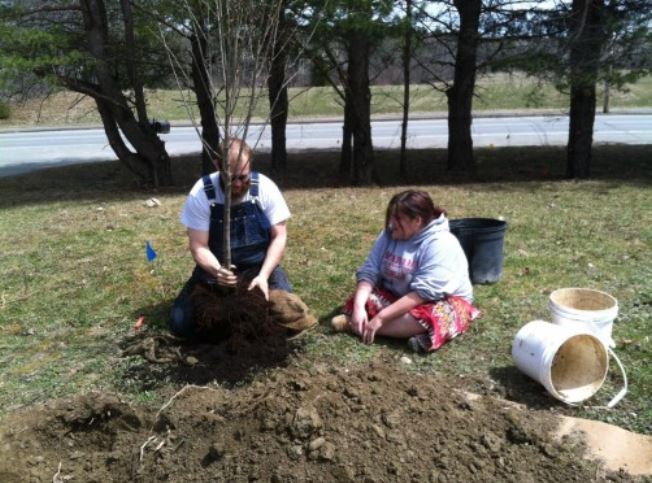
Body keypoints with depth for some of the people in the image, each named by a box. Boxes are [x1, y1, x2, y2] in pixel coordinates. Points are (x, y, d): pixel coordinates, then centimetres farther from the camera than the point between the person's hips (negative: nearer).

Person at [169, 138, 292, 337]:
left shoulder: (265, 188, -14)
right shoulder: (201, 194, -16)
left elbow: (279, 236, -9)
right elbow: (198, 246, -15)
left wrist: (263, 275, -24)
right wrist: (216, 270, -37)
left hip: (259, 265, 0)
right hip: (216, 268, 0)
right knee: (181, 324, -14)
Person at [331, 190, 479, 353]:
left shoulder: (441, 244, -24)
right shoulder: (389, 235, -5)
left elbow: (423, 292, -31)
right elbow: (369, 272, -9)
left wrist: (381, 318, -34)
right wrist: (359, 306, -27)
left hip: (444, 302, -6)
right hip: (397, 297, 6)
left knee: (423, 319, -39)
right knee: (361, 302, -16)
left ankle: (356, 325, -30)